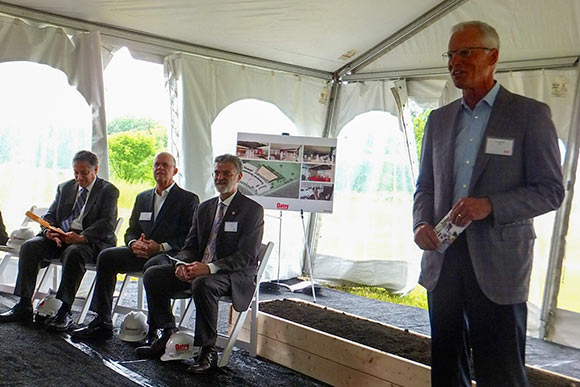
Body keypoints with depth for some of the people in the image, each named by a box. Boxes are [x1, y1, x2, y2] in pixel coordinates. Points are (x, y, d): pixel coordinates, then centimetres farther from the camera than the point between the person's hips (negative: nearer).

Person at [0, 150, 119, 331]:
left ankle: (65, 311, -32)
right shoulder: (65, 188, 20)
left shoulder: (108, 190, 2)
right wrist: (49, 231, -10)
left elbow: (107, 223, -11)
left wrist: (81, 237, -27)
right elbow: (50, 215, 15)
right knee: (29, 246, -18)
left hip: (89, 241, -5)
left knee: (73, 253, -37)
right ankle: (24, 305, -15)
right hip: (59, 237, 6)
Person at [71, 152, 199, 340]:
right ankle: (102, 322, -14)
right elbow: (131, 231, 19)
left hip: (171, 254, -6)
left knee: (152, 265, -37)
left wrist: (161, 246, -18)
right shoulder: (142, 198, 22)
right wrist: (134, 243, -5)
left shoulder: (189, 199, 2)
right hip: (141, 253, 6)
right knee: (106, 256, -15)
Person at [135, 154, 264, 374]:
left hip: (235, 274, -7)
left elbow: (246, 257, -15)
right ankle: (168, 335, 2)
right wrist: (184, 265, -11)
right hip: (197, 268, 7)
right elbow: (190, 246, 14)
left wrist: (209, 268, -27)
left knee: (202, 284, -37)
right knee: (152, 275, -9)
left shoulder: (252, 210, -6)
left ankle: (208, 351, -23)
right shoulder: (205, 208, 15)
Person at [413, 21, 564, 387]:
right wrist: (421, 223, -3)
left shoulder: (530, 113, -2)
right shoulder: (439, 119, 12)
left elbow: (551, 191, -5)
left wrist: (490, 205, -20)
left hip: (498, 264, -4)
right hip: (443, 258, 5)